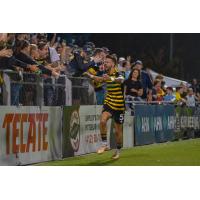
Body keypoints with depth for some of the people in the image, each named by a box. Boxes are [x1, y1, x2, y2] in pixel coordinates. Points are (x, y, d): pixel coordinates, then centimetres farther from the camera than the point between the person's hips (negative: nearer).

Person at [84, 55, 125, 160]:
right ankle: (104, 144, -11)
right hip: (108, 103, 4)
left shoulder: (118, 75, -19)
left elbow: (120, 80, -41)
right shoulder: (106, 75, 4)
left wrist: (111, 79, -64)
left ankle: (118, 150, 28)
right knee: (102, 120, -24)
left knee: (118, 131, 6)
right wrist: (90, 76, -25)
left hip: (119, 105, -4)